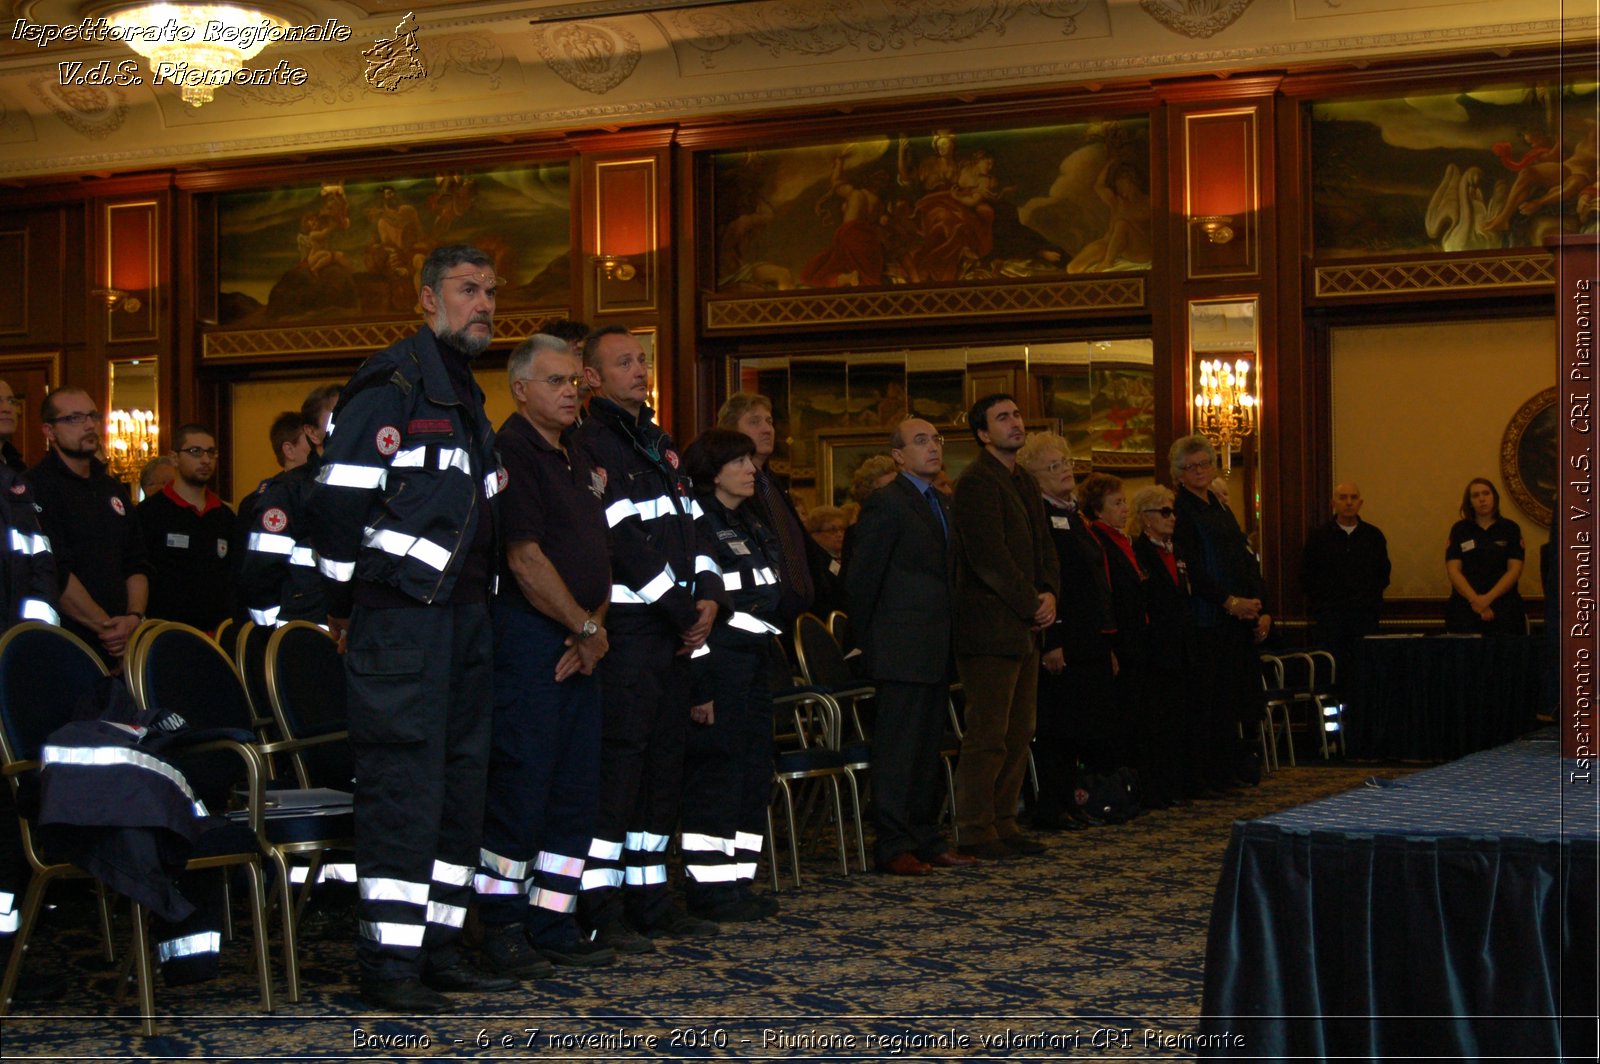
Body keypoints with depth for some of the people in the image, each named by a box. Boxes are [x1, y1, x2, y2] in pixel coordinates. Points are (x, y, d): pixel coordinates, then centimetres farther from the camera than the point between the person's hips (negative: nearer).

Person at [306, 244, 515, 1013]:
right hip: (400, 616, -9)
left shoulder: (466, 395, 20)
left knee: (460, 783, 11)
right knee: (402, 785, -8)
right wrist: (347, 602, -10)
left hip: (462, 616, 9)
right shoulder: (392, 384, -10)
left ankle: (437, 949, 19)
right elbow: (337, 501, -16)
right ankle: (389, 964, -3)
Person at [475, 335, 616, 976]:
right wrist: (586, 626, -9)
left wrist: (595, 625, 1)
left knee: (577, 791, 8)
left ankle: (554, 924, 15)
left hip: (577, 644, 9)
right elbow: (525, 559, -16)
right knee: (520, 785, -6)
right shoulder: (511, 453, -9)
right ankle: (503, 927, 2)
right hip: (527, 640, -9)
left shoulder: (574, 461, 19)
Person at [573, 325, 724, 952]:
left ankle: (648, 895, 17)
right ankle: (600, 910, -5)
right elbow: (624, 541, -15)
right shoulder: (589, 443, -8)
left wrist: (707, 593, 0)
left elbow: (692, 525, 17)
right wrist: (683, 609, -13)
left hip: (675, 627, 9)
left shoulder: (661, 446, 20)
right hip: (626, 626, -9)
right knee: (617, 761, -9)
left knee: (664, 759, 10)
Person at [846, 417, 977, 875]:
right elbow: (862, 579, -10)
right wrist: (870, 642, -8)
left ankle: (926, 839, 20)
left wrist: (948, 643, 14)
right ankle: (893, 846, -1)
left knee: (927, 748, 13)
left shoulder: (941, 504, 17)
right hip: (902, 649, -9)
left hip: (936, 649, 9)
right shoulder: (885, 503, -10)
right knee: (897, 749, -5)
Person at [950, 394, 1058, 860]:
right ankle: (976, 832, -1)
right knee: (988, 734, -7)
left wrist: (1048, 593, 2)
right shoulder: (976, 483, -12)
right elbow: (989, 559, -18)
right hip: (990, 627, -9)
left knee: (1019, 733, 10)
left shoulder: (1026, 483, 19)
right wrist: (1032, 605, -11)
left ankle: (1002, 823, 17)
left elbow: (1043, 546, 20)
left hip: (1024, 628, 9)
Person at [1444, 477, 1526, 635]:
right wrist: (1475, 600, -13)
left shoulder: (1510, 528, 8)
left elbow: (1515, 569, 0)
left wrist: (1488, 598, -13)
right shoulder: (1459, 529, 10)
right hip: (1465, 607, 0)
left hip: (1503, 604, 0)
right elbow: (1453, 570, 1)